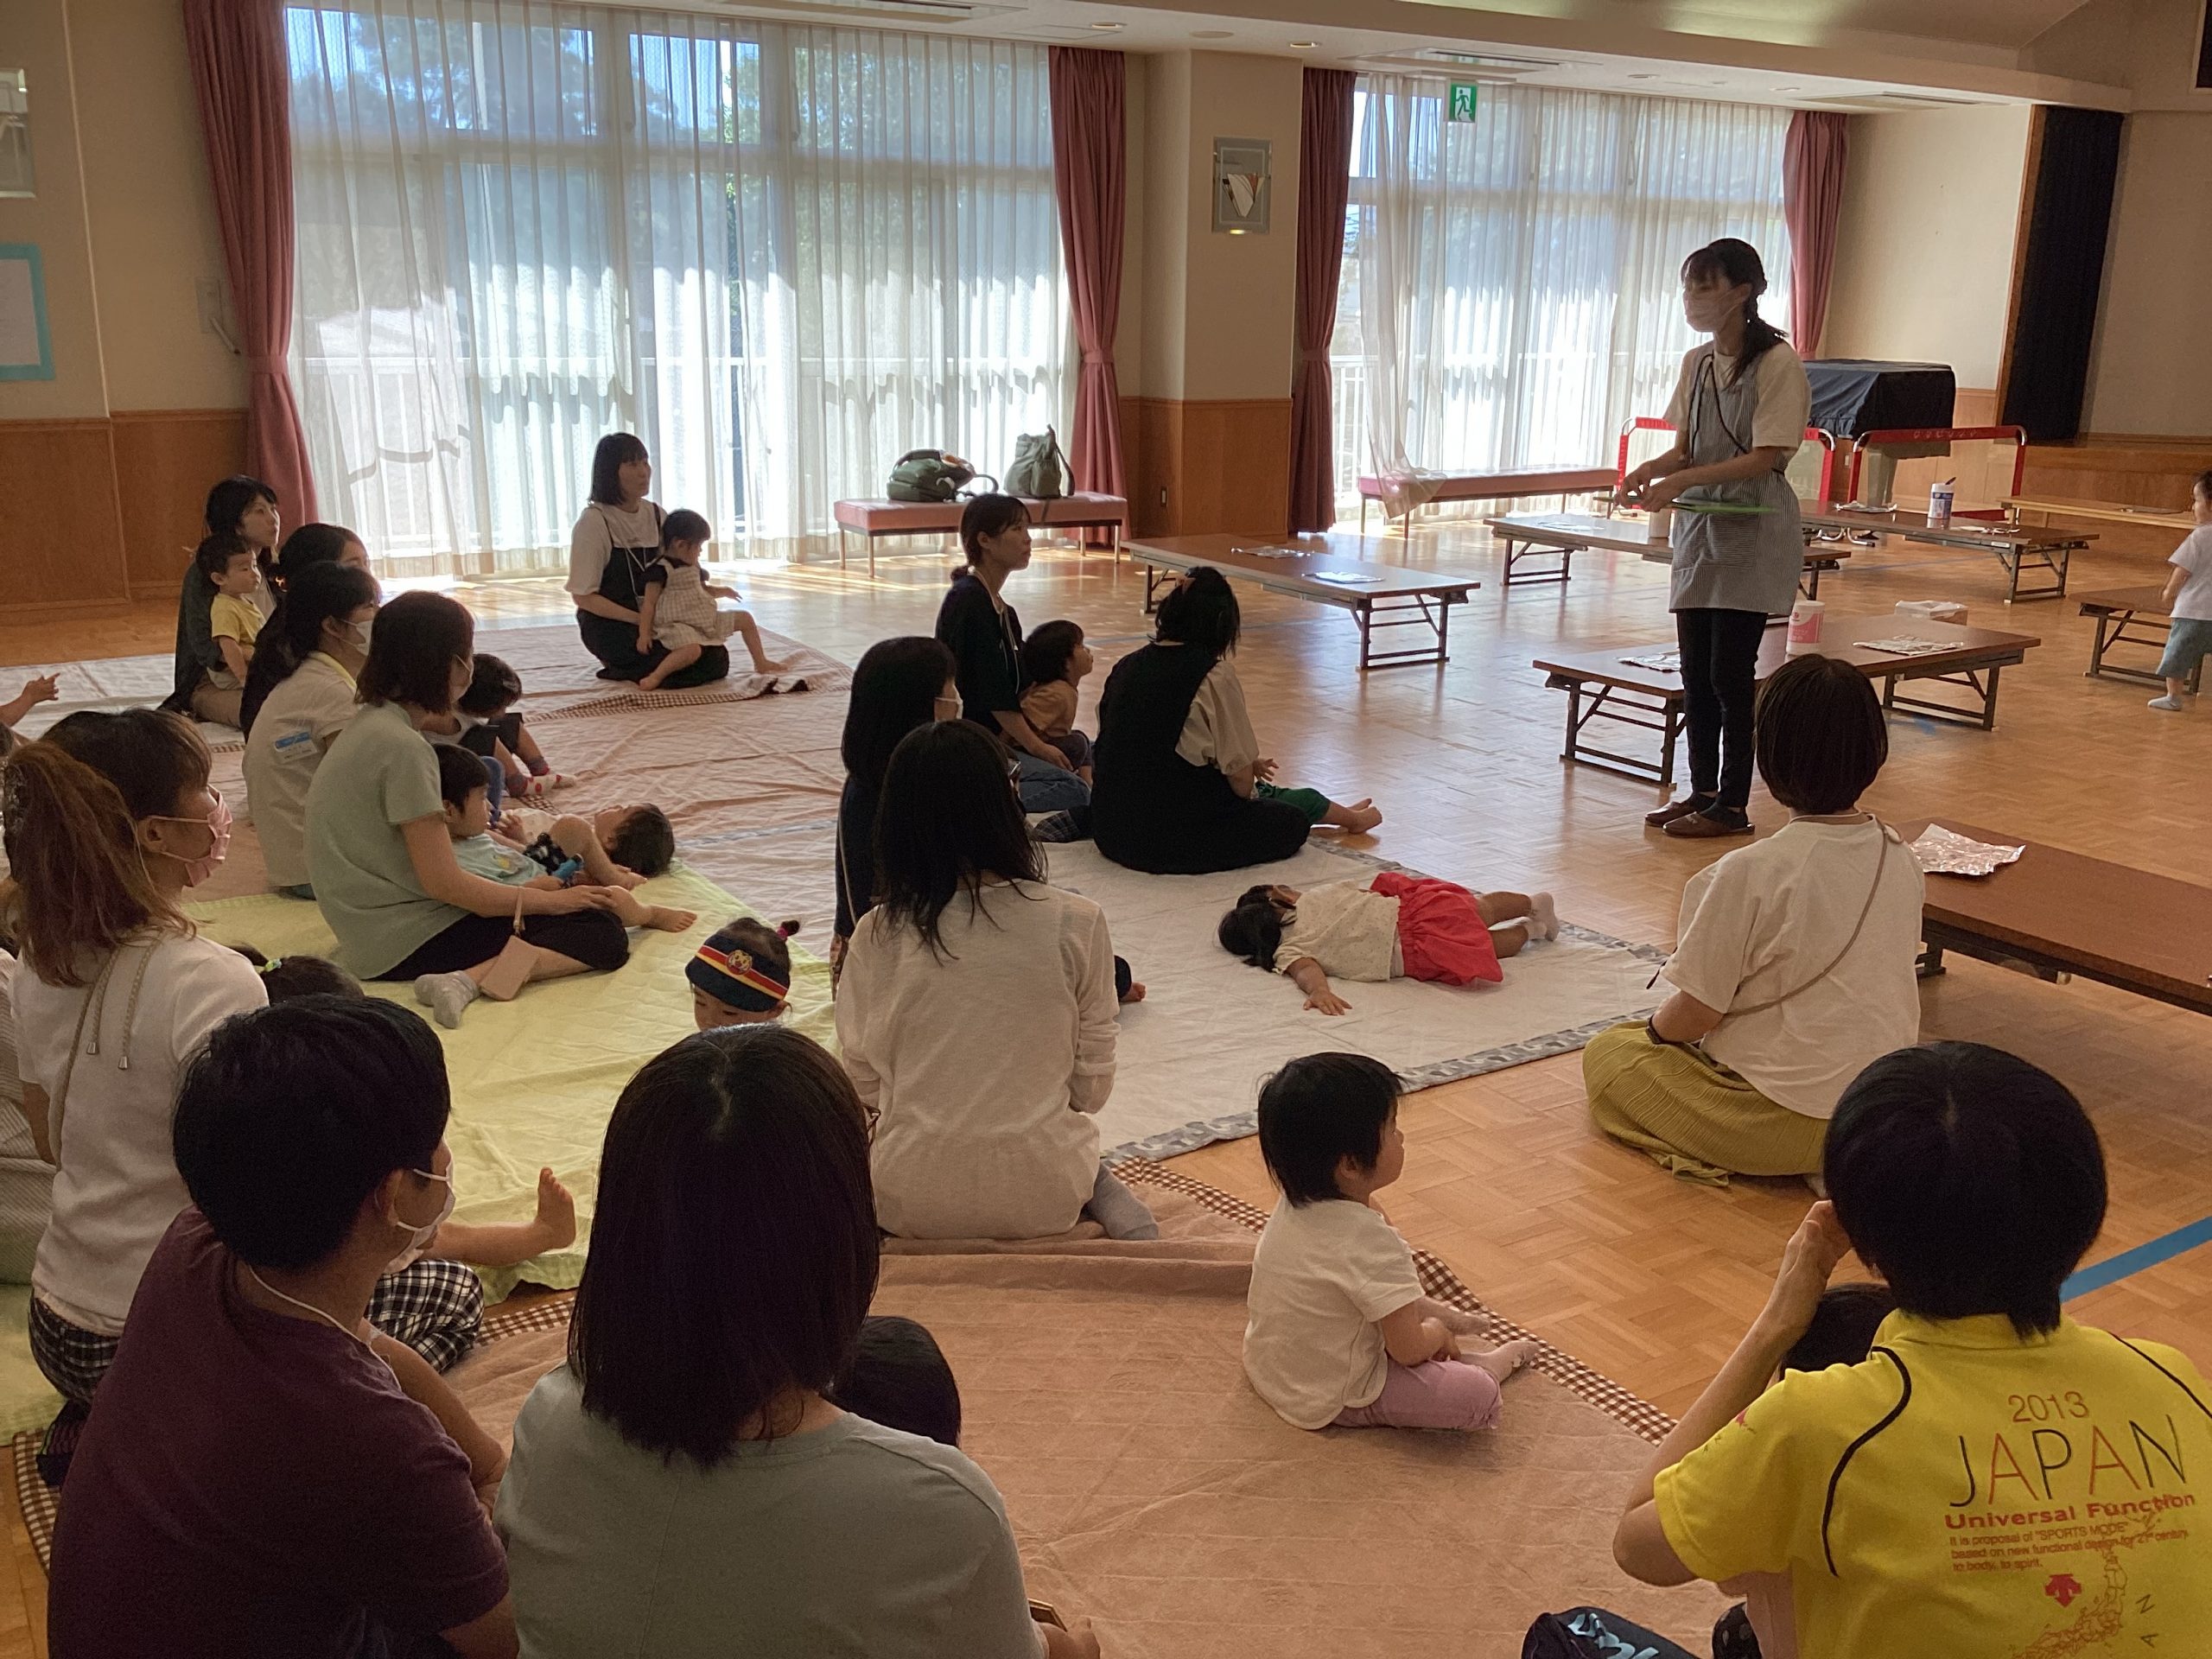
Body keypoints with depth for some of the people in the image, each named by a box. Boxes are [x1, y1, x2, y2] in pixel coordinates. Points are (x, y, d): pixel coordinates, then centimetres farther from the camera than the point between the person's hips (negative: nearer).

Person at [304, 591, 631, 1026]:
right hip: (407, 941, -10)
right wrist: (550, 900, -8)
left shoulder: (369, 725, 10)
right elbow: (443, 881, -19)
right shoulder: (402, 748, -20)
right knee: (602, 933, -13)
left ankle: (467, 979, -2)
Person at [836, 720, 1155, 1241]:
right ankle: (1111, 1207, 5)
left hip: (911, 1202, -1)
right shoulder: (1077, 924, -12)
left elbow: (862, 1086, 0)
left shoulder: (878, 935, -11)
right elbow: (1093, 1086, -3)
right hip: (1044, 1198, 2)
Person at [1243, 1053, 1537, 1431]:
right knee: (1478, 1396, -13)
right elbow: (1409, 1349, -21)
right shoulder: (1373, 1246, -32)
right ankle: (1487, 1366, 15)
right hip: (1329, 1402, -9)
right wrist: (1437, 1332, -1)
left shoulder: (1294, 1203, -7)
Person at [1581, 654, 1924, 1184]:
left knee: (1606, 1053, 12)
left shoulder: (1751, 872, -23)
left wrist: (1655, 1030, 8)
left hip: (1784, 1117, -7)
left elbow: (1695, 1014, -16)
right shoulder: (1902, 861, -3)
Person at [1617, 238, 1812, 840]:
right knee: (1694, 669, 9)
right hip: (1699, 528, 7)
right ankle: (1701, 789, 21)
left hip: (1753, 531, -7)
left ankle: (1733, 805, 5)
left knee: (1730, 669, -5)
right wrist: (1651, 470, -9)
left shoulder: (1777, 363, -11)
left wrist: (1682, 481, -25)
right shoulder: (1696, 363, 9)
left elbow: (1765, 457, -17)